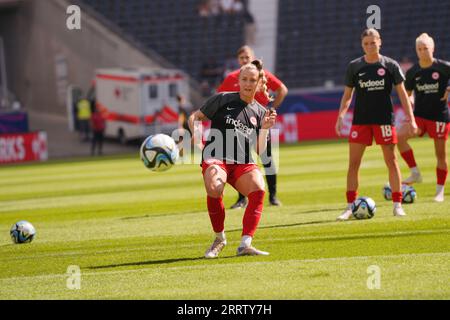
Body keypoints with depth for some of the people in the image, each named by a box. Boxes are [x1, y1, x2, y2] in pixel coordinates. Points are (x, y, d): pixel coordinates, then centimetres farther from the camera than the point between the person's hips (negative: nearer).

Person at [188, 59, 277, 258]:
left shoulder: (260, 112, 16)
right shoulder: (223, 99, 8)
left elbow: (260, 150, 12)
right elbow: (195, 118, 13)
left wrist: (265, 129, -5)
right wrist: (197, 137, -6)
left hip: (243, 164, 3)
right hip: (215, 158, -3)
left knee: (258, 190, -30)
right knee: (214, 189, -35)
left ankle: (245, 245, -32)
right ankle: (219, 238, -10)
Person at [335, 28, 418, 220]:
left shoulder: (390, 65, 0)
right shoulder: (354, 66, 4)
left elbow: (402, 93, 2)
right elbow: (347, 94, 10)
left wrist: (410, 118, -3)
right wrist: (340, 116, -3)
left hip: (384, 119, -1)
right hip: (360, 120, 1)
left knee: (391, 161, 1)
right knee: (353, 163, -3)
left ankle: (397, 205, 9)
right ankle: (350, 206, 3)